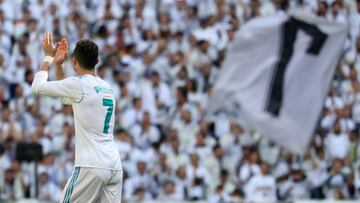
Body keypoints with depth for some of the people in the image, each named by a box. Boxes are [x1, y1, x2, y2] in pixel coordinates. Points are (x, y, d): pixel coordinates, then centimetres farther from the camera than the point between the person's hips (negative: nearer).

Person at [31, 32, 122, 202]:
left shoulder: (79, 84, -7)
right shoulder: (106, 87, 18)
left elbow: (37, 87, 0)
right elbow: (66, 97, 34)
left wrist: (48, 57, 14)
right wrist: (58, 65, 31)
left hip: (91, 167, -7)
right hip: (114, 167, 7)